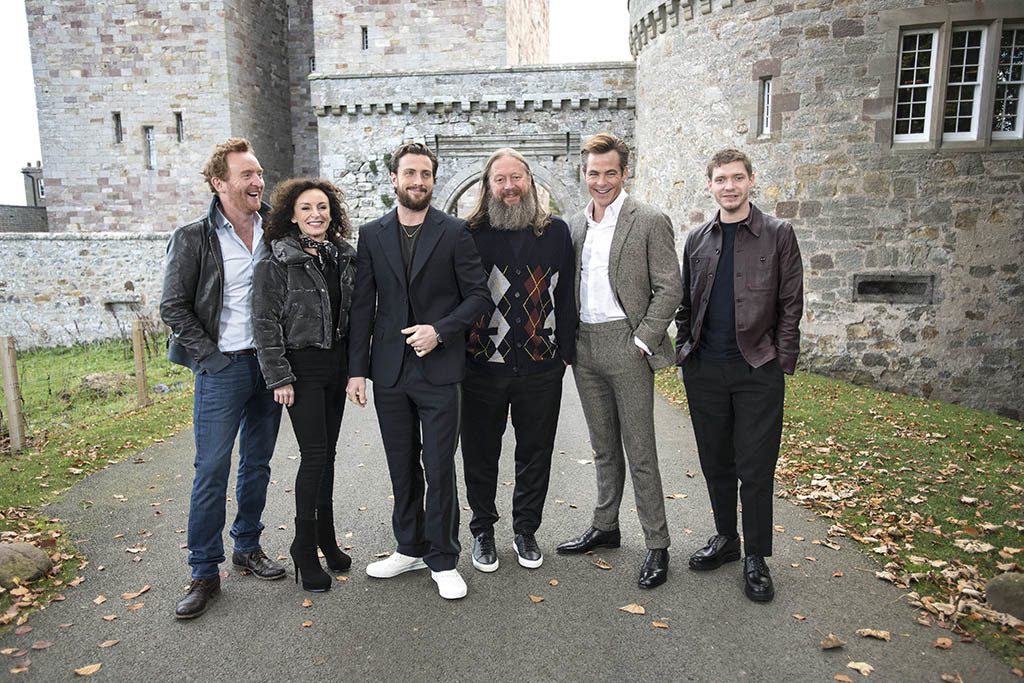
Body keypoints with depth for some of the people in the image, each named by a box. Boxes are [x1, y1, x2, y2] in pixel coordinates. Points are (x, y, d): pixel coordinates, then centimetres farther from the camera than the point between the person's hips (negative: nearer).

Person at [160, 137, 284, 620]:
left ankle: (248, 548, 29)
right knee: (211, 471, -1)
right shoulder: (193, 239, -5)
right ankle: (204, 573, 12)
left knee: (258, 463, 13)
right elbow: (173, 307, -4)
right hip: (222, 368, -4)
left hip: (269, 364, 4)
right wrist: (211, 357, -10)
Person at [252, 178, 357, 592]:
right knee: (314, 454, -7)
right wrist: (279, 378, -13)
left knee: (327, 452, 13)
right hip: (302, 366, -5)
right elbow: (265, 324, -9)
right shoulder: (278, 262, -8)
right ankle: (305, 550, 8)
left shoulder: (344, 257, 8)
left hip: (336, 364, 5)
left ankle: (326, 538, 26)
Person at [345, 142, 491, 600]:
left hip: (439, 370, -3)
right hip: (389, 372, 3)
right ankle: (411, 549, 31)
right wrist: (357, 369, 2)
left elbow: (479, 295, 0)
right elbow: (362, 305, 7)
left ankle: (442, 560, 18)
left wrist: (440, 330, -14)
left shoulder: (455, 232, 0)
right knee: (402, 469, 14)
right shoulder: (372, 235, 8)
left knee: (439, 470, 2)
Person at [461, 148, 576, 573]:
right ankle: (483, 531, 32)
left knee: (535, 455, 13)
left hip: (541, 367, 2)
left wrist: (565, 353, 3)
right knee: (481, 455, 11)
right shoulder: (468, 234, 0)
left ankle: (526, 530, 33)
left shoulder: (556, 232, 6)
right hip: (482, 366, -1)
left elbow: (566, 296, 7)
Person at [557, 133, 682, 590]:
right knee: (603, 447, 16)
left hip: (626, 346, -5)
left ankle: (657, 546, 12)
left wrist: (642, 342, -13)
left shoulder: (650, 222, -5)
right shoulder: (574, 226, 12)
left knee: (639, 450, -1)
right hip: (584, 347, 6)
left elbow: (669, 289, -8)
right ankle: (605, 527, 30)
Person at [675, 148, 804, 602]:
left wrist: (782, 361, -5)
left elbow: (791, 304, 1)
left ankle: (756, 559, 16)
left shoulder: (777, 234, 2)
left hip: (758, 369, -3)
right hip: (704, 369, 3)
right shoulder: (697, 240, 11)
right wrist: (684, 350, 6)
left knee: (756, 467, 1)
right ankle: (724, 538, 30)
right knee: (716, 461, 12)